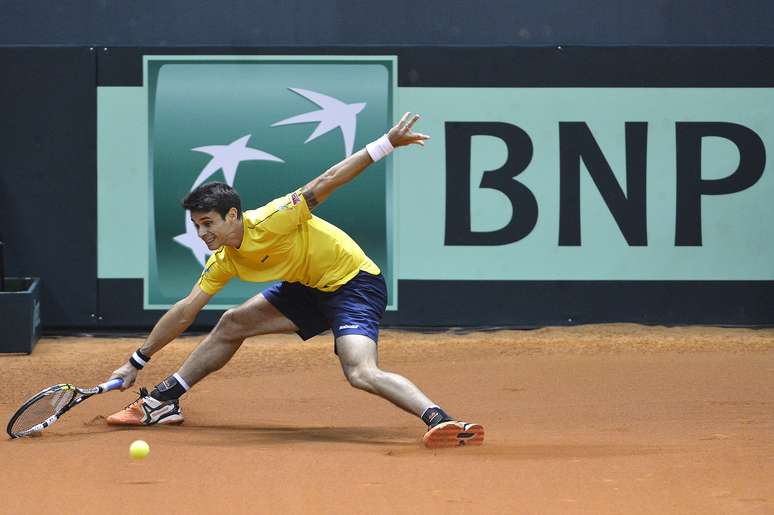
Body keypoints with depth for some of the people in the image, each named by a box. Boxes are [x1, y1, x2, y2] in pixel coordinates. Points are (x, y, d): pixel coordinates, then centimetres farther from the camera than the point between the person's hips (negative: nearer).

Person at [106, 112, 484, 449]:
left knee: (361, 373, -31)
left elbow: (326, 182, -27)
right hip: (309, 289, 9)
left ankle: (440, 420, -43)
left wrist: (387, 143, -32)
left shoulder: (269, 222, -27)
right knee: (232, 324, 14)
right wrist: (137, 361, 7)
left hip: (354, 283, -9)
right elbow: (185, 311, 5)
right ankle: (162, 401, 28)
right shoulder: (224, 261, -3)